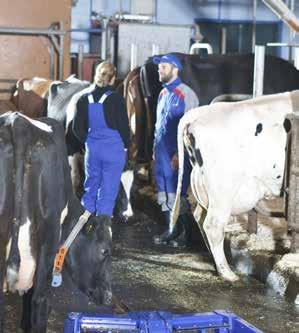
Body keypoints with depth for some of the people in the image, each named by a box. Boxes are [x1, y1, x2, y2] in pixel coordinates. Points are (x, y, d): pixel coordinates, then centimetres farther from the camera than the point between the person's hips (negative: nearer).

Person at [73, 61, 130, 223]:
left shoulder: (84, 100, 0)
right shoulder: (116, 99, -12)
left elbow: (77, 128, 4)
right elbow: (124, 125, -8)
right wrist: (125, 146, 6)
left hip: (92, 149, 4)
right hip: (114, 149, -4)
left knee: (91, 183, 16)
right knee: (109, 187, 4)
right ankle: (103, 215, 4)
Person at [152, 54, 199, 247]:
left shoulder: (186, 94, -10)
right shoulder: (164, 93, 15)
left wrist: (179, 154, -17)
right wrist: (155, 148, 17)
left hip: (177, 154, -8)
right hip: (162, 153, 8)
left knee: (177, 195, -6)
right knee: (164, 195, 11)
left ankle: (185, 233, 5)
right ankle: (172, 230, 21)